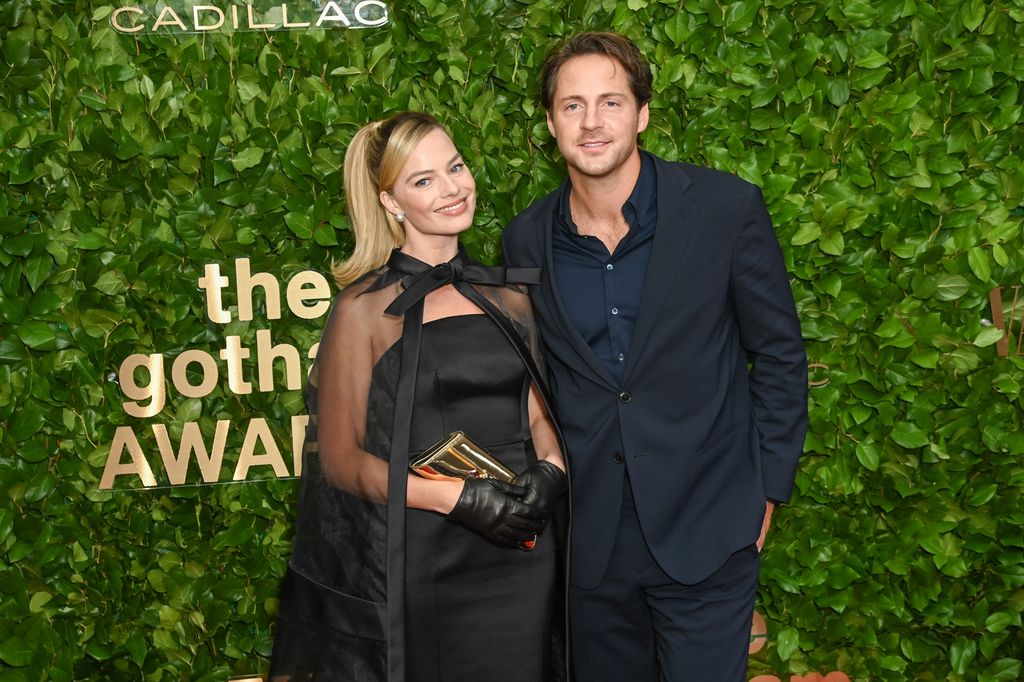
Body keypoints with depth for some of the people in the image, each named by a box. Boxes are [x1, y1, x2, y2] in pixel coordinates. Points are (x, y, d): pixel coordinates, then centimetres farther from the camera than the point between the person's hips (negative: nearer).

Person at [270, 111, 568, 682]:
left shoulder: (508, 296, 8)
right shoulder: (365, 309, -6)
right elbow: (340, 458, -6)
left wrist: (550, 470, -6)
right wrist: (457, 497, -17)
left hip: (522, 564, 4)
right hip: (418, 566, -4)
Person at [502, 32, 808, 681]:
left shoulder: (726, 206, -9)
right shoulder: (527, 238, 0)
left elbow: (779, 353, -1)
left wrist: (767, 488, -2)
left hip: (705, 530, -3)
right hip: (587, 536, 3)